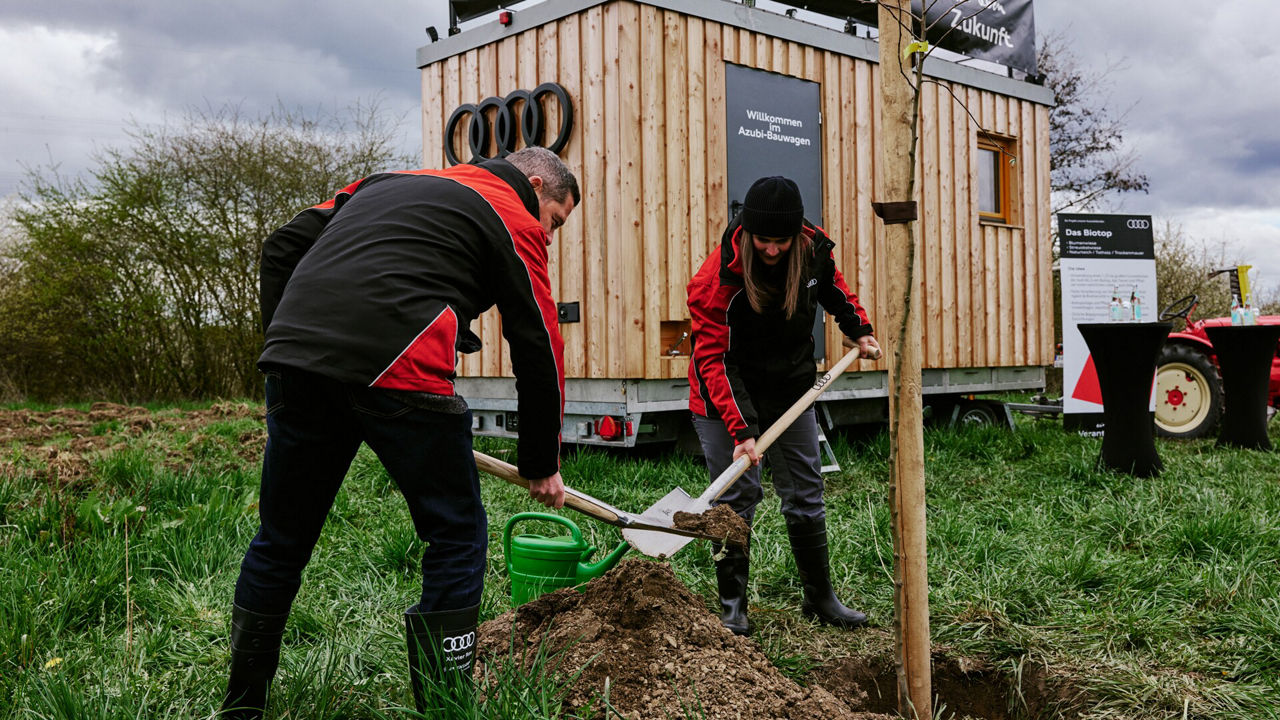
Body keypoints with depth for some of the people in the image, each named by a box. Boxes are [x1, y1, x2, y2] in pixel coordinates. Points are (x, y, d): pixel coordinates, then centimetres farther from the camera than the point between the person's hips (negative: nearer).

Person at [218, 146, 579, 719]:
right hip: (398, 369, -6)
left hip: (295, 356, 7)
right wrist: (542, 466, 21)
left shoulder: (391, 180, 32)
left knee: (281, 538, 19)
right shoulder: (515, 220, 13)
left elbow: (282, 247, 25)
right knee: (456, 539, 10)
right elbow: (538, 350, 12)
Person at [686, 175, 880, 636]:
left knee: (805, 495, 10)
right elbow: (713, 357, -26)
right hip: (730, 392, -4)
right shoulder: (719, 276, -26)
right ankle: (732, 606, 8)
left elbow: (832, 285, 15)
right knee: (737, 497, -5)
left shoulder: (814, 249, -12)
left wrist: (858, 329, 10)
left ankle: (820, 598, 23)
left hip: (790, 388, 5)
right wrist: (739, 430, -32)